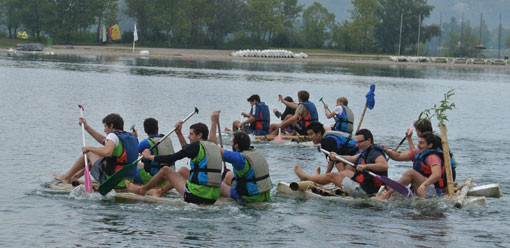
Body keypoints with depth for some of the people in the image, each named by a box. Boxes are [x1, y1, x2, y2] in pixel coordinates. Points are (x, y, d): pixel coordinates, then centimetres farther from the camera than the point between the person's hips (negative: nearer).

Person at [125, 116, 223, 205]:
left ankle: (142, 189, 33)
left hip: (196, 197, -8)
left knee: (166, 170, 12)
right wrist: (179, 133, 32)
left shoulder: (196, 146, -9)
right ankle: (161, 191, 44)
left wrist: (148, 156, 8)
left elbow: (171, 158, -5)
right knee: (183, 170, 31)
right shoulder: (214, 147, 13)